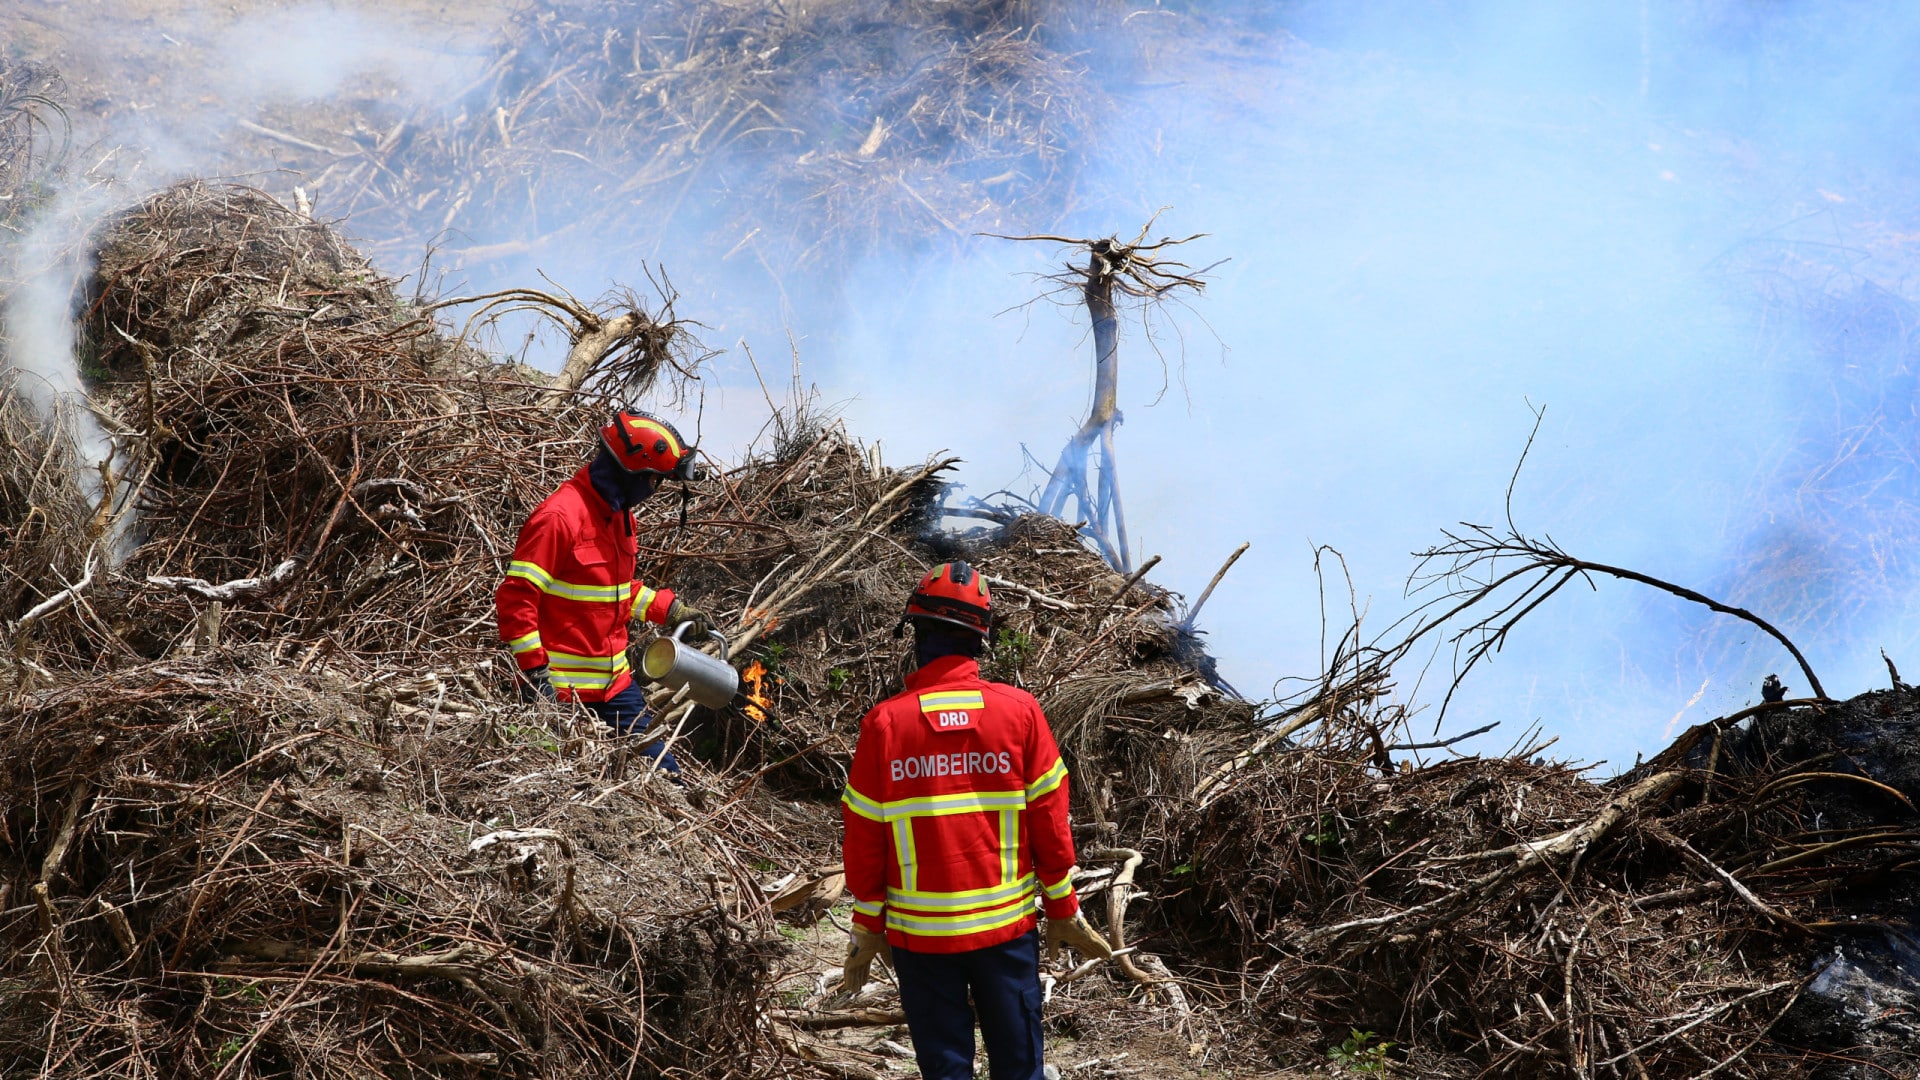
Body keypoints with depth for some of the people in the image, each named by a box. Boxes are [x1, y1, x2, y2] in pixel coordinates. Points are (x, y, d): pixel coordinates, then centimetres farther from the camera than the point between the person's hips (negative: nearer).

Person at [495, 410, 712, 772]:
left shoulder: (618, 515, 10)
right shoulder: (559, 518, -20)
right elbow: (515, 600, -21)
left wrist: (671, 609, 17)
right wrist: (535, 673, -23)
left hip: (615, 682, 9)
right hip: (560, 691, -9)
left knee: (661, 772, 7)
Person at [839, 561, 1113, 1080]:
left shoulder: (884, 723, -8)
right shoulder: (1019, 711, -7)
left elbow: (864, 837, -3)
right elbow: (1049, 820, -3)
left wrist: (867, 929, 8)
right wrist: (1064, 911, 9)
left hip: (919, 932, 0)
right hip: (1007, 925, 0)